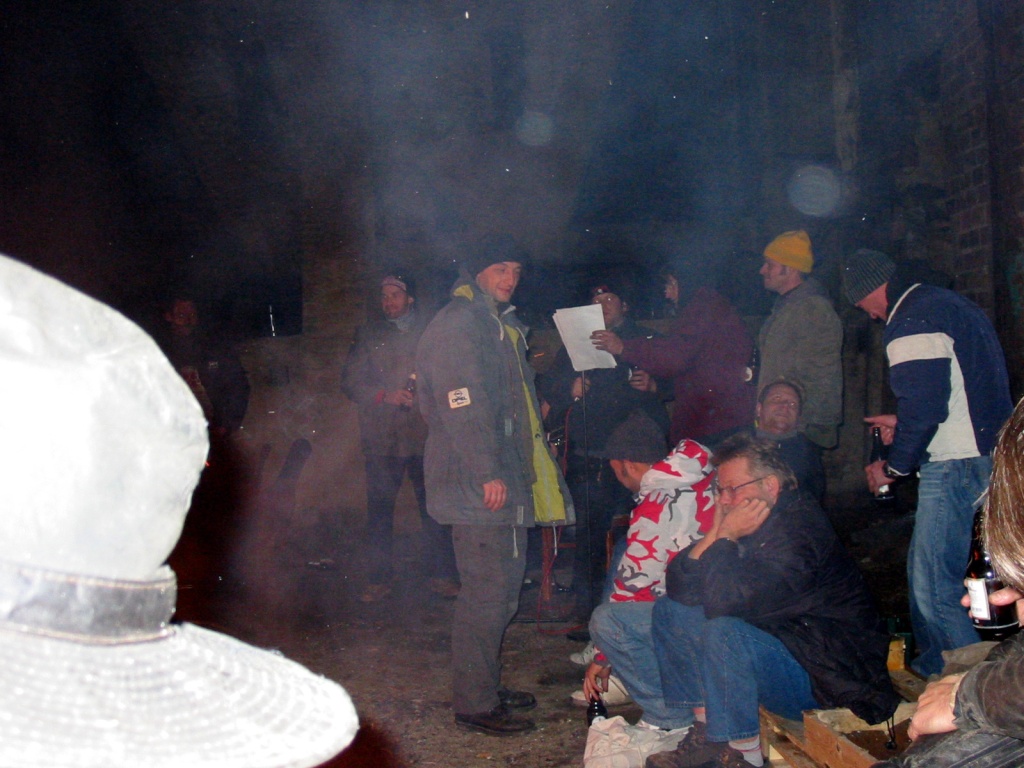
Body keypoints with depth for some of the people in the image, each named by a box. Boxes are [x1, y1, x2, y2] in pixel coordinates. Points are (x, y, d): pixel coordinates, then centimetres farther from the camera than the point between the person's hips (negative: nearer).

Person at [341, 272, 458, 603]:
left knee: (433, 505, -2)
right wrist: (385, 396, -6)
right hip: (382, 436, 1)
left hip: (425, 432, 0)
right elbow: (350, 381, 9)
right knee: (379, 508, 0)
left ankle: (439, 575, 8)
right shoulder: (369, 334, 14)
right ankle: (379, 579, 8)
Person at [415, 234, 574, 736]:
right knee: (487, 591, -7)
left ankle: (487, 688, 28)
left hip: (504, 480, 11)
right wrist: (489, 472, -24)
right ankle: (475, 704, 3)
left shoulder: (499, 324, 22)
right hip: (478, 485, -11)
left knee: (502, 587, 16)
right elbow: (463, 405, -21)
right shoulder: (459, 323, -12)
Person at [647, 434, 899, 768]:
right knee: (669, 611, 7)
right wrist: (715, 534, -12)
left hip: (827, 679, -9)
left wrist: (726, 538, -18)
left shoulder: (799, 529, -24)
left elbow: (725, 600, -33)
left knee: (723, 632, -33)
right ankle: (706, 734, 4)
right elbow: (679, 587, 0)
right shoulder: (742, 524, 4)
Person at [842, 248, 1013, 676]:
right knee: (925, 572, 21)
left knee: (933, 586, -9)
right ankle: (932, 667, 33)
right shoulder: (952, 305, 19)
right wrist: (903, 423, 27)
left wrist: (893, 467, -10)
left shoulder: (911, 323, -15)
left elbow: (925, 407, -23)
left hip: (955, 464, -11)